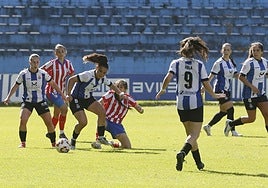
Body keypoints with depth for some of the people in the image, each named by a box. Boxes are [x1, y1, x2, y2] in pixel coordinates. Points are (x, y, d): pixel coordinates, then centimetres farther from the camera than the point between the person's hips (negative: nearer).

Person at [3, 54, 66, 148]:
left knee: (49, 123, -5)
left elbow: (53, 84, 8)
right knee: (23, 120, -22)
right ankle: (23, 143, -8)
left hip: (41, 101, 1)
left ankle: (53, 143, 12)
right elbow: (15, 86, 6)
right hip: (27, 101, -1)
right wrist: (8, 97, -3)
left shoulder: (43, 74, -6)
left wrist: (62, 95, 9)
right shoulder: (23, 74, -7)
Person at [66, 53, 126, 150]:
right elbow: (71, 80, -27)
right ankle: (73, 141, 6)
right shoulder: (88, 75, -27)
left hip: (88, 98, 7)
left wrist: (120, 93, -4)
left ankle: (101, 137, -6)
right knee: (83, 122, -18)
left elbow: (112, 85, 13)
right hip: (76, 99, -7)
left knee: (102, 112, -15)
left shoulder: (103, 79, -5)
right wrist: (68, 94, -31)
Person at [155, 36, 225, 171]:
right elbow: (206, 84, -1)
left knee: (190, 133, 17)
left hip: (181, 103, 2)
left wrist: (163, 90, 3)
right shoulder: (199, 65, -1)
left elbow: (168, 77, -15)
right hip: (195, 102, -2)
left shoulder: (176, 63, 0)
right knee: (194, 134, -2)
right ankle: (182, 153, -30)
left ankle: (199, 162, 23)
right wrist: (214, 95, 17)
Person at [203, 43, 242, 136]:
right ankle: (233, 131, -7)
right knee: (230, 109, -13)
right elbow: (211, 75, -9)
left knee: (223, 111, 9)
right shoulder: (219, 63, -9)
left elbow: (235, 75, 11)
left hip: (227, 90, 8)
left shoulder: (231, 62, 12)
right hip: (220, 89, -8)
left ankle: (208, 126, 20)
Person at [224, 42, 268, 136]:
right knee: (251, 118, -1)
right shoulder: (249, 62, -14)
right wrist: (252, 86, -22)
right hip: (249, 95, -6)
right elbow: (241, 77, -15)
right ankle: (230, 123, 21)